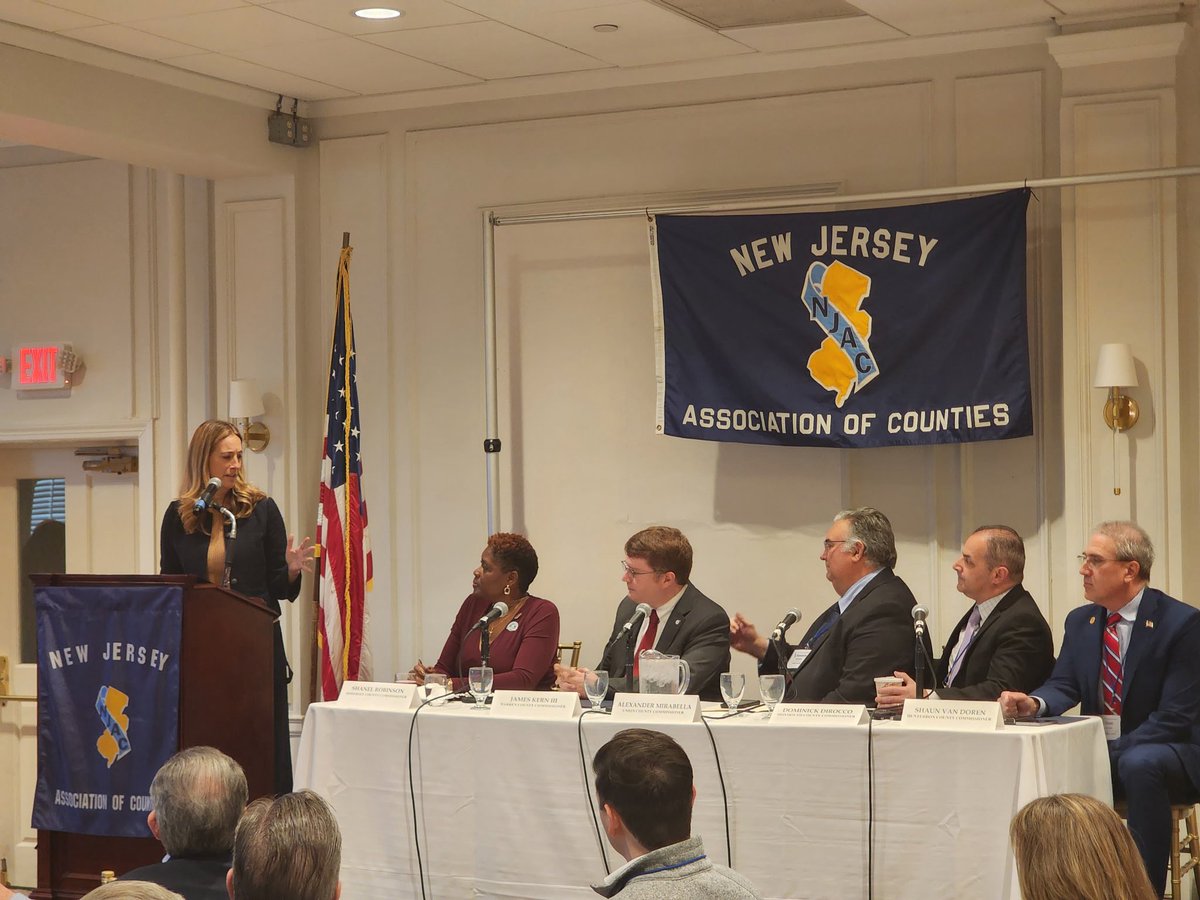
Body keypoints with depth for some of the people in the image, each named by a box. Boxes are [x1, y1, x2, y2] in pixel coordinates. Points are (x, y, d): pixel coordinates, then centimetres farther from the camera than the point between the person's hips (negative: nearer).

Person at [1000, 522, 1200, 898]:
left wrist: (1112, 753, -25)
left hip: (1166, 753, -5)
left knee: (1139, 765, -39)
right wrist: (1033, 703, -22)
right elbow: (1064, 686, 3)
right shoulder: (1080, 621, 8)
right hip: (1098, 752, 6)